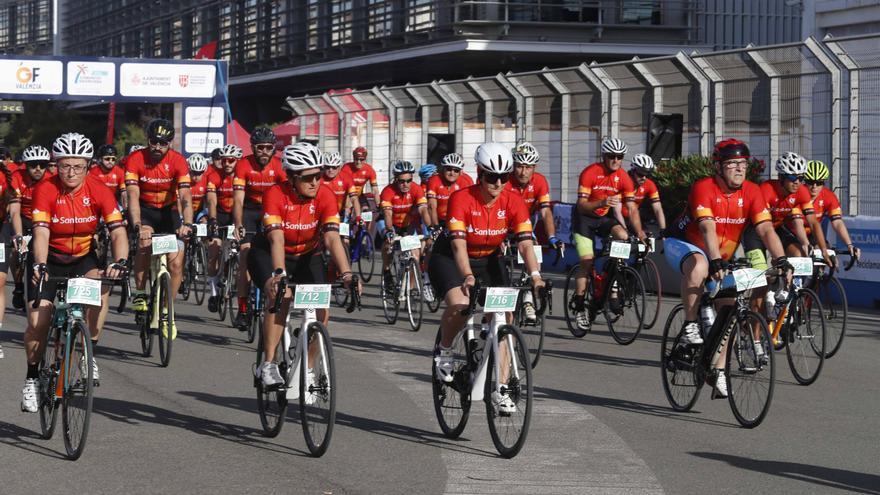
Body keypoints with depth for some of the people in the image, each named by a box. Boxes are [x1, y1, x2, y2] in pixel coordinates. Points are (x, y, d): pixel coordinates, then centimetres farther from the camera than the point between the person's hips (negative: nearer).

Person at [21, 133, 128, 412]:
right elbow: (41, 233, -29)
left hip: (83, 257, 1)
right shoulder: (45, 190, -21)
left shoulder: (99, 192, -17)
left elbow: (118, 232, -23)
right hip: (49, 259, -1)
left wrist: (120, 263, -42)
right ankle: (32, 379, 12)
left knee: (102, 288, -31)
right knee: (37, 322, -11)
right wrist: (40, 266, -47)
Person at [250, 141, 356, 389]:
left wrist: (347, 274, -43)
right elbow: (276, 239, -37)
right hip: (269, 254, -3)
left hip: (307, 255, 3)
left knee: (322, 309, -14)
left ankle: (307, 370, 5)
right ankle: (267, 365, -21)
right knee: (281, 295, -30)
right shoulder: (276, 195, -28)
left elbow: (332, 238, -29)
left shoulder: (325, 196, -21)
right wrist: (279, 274, -52)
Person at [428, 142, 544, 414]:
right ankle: (444, 351, -1)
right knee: (459, 305, -32)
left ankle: (500, 388, -4)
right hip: (449, 259, -4)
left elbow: (525, 243, -23)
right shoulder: (462, 199, -26)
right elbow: (458, 244, -35)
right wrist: (468, 276, -51)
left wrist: (535, 275, -40)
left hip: (488, 260, 4)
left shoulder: (513, 202, -16)